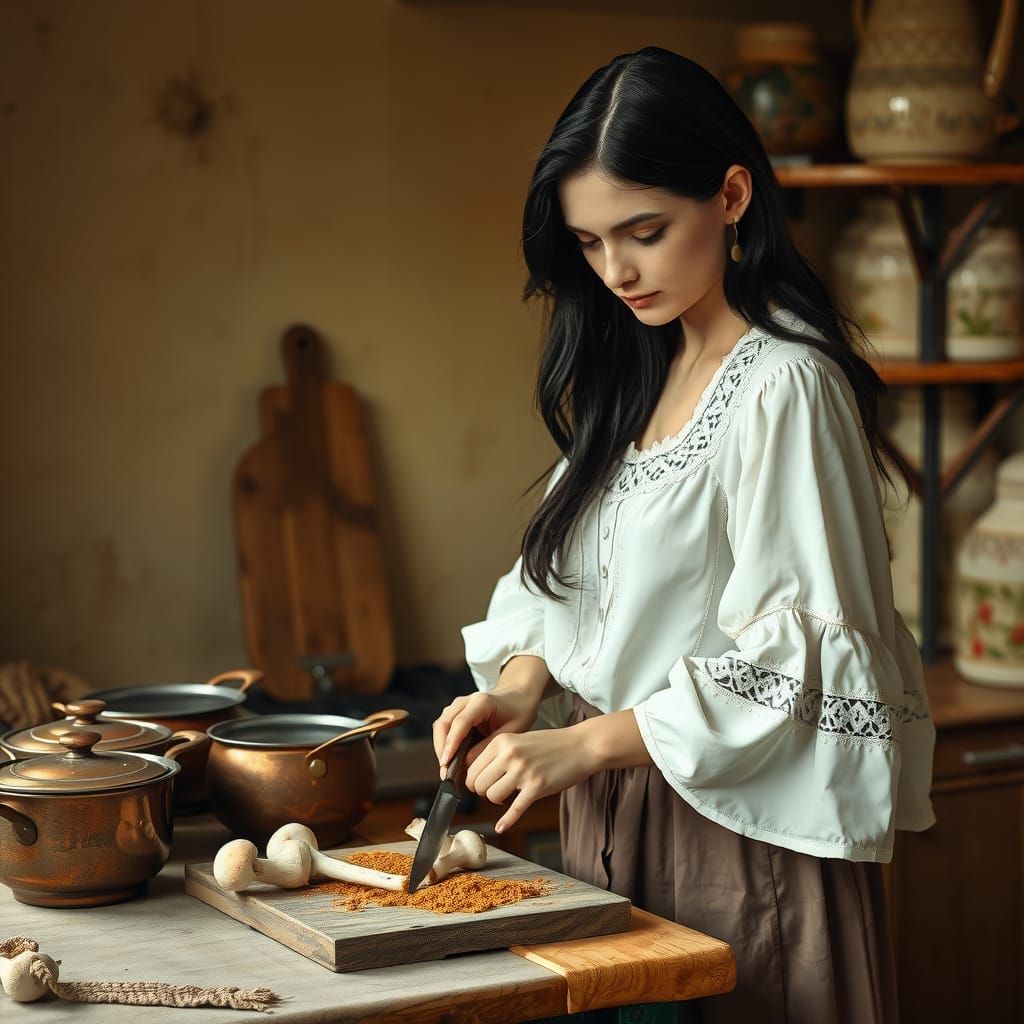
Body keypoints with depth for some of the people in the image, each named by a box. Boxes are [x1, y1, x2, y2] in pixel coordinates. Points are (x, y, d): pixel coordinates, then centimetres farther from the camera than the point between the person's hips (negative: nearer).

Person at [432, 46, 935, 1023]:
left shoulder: (784, 386, -16)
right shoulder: (639, 374, 10)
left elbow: (791, 657, -20)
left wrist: (588, 743, -20)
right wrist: (525, 680, -5)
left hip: (742, 826, -7)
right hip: (615, 819, 7)